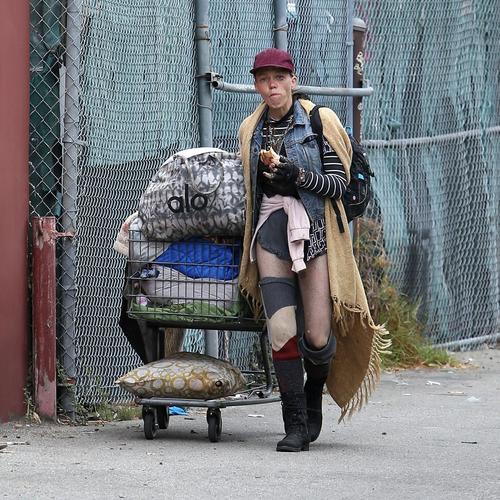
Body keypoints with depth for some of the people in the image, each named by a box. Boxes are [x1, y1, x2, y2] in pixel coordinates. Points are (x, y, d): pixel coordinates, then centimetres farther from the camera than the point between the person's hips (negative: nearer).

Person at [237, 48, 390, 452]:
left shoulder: (320, 122, 1)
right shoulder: (251, 130, 13)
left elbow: (339, 184, -4)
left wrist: (298, 175, -16)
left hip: (315, 231, -3)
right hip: (271, 233, 3)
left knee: (317, 337, -7)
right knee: (282, 332, -10)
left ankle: (313, 399, 24)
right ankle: (295, 426, -4)